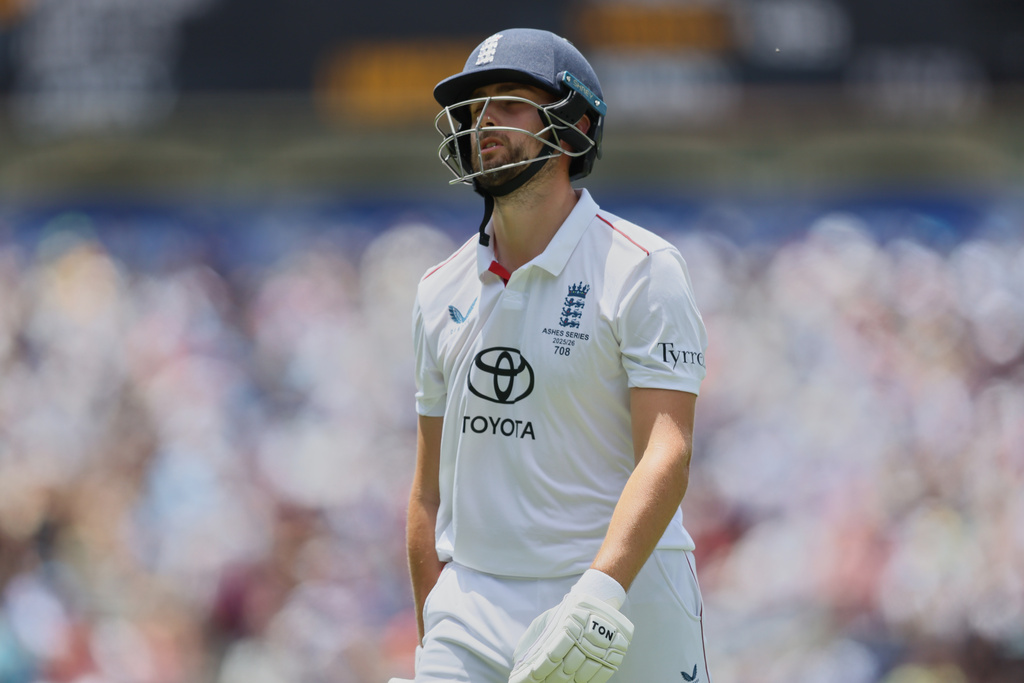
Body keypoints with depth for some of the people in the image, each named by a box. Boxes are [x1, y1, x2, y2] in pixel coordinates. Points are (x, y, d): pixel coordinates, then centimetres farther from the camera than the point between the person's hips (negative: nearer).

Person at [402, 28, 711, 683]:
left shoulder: (642, 268, -5)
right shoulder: (442, 289, 13)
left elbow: (667, 453, -15)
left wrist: (602, 591, -28)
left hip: (623, 594, -4)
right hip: (472, 600, 4)